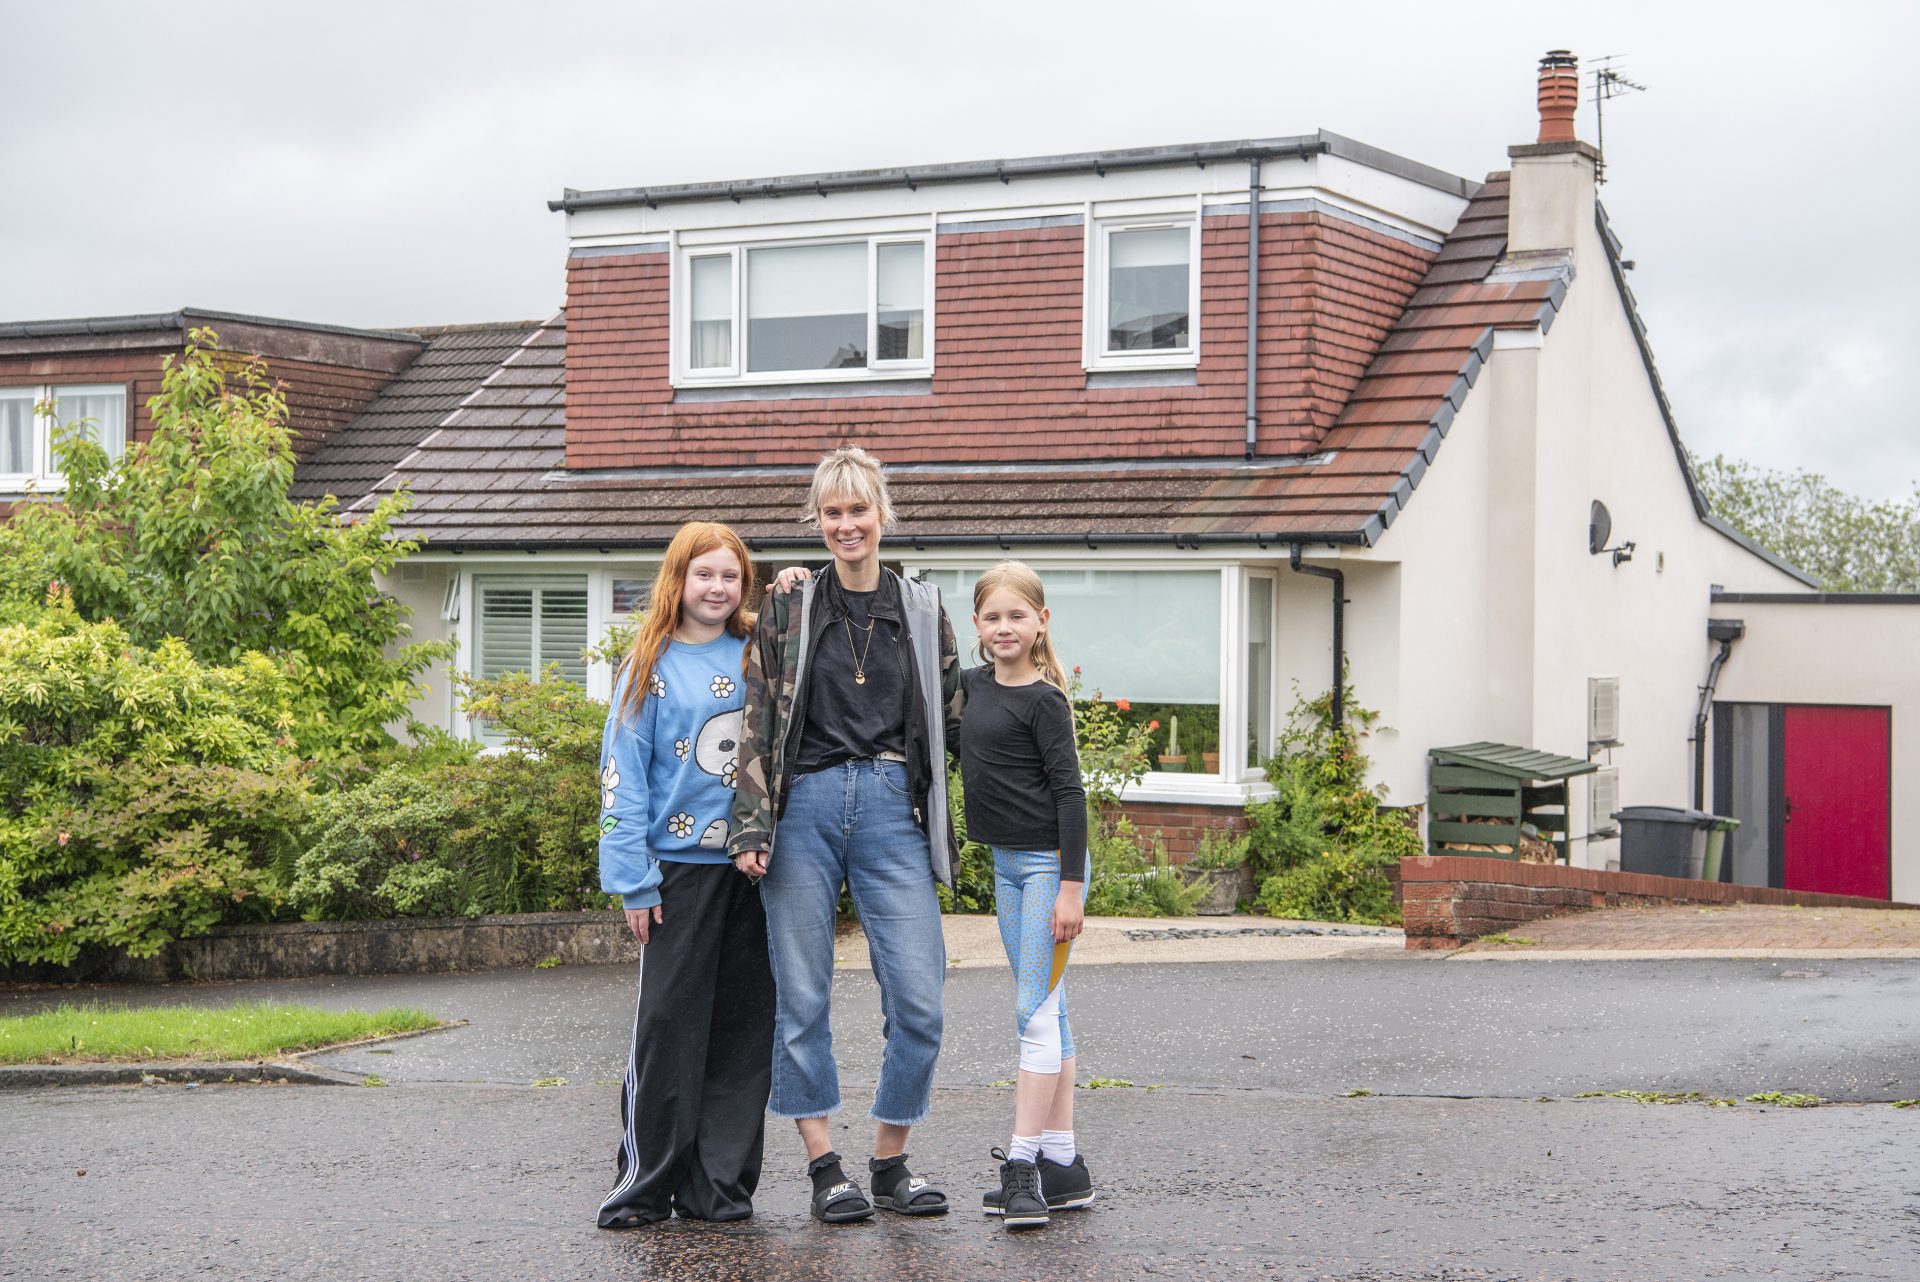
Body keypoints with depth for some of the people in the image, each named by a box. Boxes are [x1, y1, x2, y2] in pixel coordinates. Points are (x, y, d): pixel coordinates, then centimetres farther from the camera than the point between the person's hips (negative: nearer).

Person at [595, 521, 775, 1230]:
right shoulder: (650, 666, 2)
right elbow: (624, 776, -1)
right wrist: (633, 878, -9)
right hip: (680, 864, -3)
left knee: (743, 1026, 4)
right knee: (668, 1024, -2)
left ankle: (721, 1184, 12)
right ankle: (646, 1182, 7)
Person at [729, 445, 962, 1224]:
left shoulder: (922, 610, 11)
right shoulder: (788, 607, 6)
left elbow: (949, 720, 15)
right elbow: (758, 724, 3)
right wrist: (751, 828, -5)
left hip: (892, 808, 1)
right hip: (806, 807, -1)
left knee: (918, 1000, -5)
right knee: (803, 996, 2)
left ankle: (890, 1163, 11)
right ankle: (823, 1167, 11)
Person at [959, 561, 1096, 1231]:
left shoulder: (1043, 701, -12)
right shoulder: (974, 686, 10)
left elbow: (1069, 792, -14)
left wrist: (1072, 886, -19)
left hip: (1049, 863, -8)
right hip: (1007, 864, 8)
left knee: (1035, 1011, -10)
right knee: (1044, 1013, 10)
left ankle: (1022, 1164, -10)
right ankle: (1063, 1165, 14)